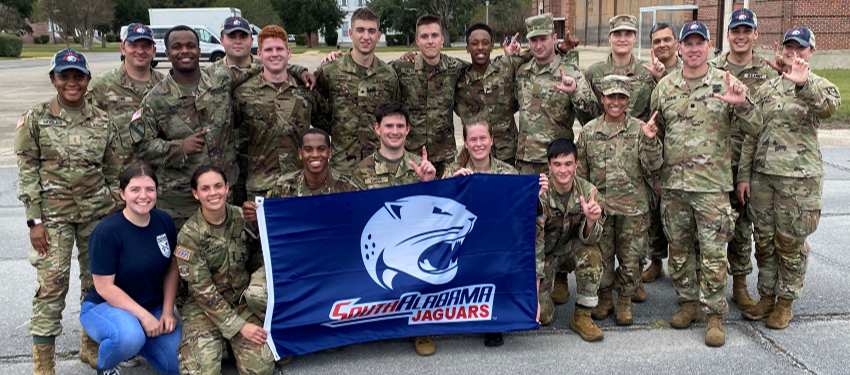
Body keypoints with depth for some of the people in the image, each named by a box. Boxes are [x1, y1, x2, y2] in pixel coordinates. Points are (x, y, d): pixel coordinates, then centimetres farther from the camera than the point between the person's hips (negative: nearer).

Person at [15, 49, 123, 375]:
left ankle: (91, 346, 30)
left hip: (97, 213, 3)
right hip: (53, 214, -2)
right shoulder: (36, 119, -3)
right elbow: (27, 173, -3)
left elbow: (115, 173, 8)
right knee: (51, 285, -3)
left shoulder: (103, 121, 3)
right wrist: (35, 220, -8)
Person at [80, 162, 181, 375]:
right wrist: (143, 315, -23)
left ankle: (138, 340, 20)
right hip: (105, 306, -5)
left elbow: (171, 269, 4)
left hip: (153, 306, 5)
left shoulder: (165, 222, -5)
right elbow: (104, 287, -19)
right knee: (129, 337, -39)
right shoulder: (107, 232, -21)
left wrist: (167, 312, -5)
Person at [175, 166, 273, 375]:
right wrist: (238, 326, -17)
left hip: (244, 301, 2)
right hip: (205, 307, -2)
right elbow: (203, 290, -14)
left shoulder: (243, 218, -5)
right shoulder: (189, 236, -14)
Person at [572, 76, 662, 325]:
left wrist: (650, 140, -19)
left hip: (632, 206, -1)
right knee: (601, 255, 9)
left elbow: (653, 167, -5)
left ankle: (625, 302, 25)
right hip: (599, 205, 1)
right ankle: (604, 299, 28)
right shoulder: (589, 131, 5)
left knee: (630, 257, 6)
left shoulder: (638, 129, 0)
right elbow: (581, 171, 11)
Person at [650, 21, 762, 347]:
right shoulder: (664, 87, 7)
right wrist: (654, 172, 11)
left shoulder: (725, 84, -1)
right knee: (678, 247, 11)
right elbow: (654, 132, 16)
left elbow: (754, 128, -3)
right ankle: (689, 302, 27)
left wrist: (742, 104, -23)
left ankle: (714, 314, 11)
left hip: (712, 184, -3)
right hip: (672, 184, 3)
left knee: (713, 251, -1)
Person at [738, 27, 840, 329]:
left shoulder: (820, 87, -2)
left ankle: (785, 302, 20)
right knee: (764, 241, 11)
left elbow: (830, 106, -28)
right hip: (762, 175, 4)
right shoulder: (767, 88, 11)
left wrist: (803, 83, -47)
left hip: (799, 178, -4)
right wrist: (744, 175, 6)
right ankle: (766, 297, 26)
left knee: (791, 243, 5)